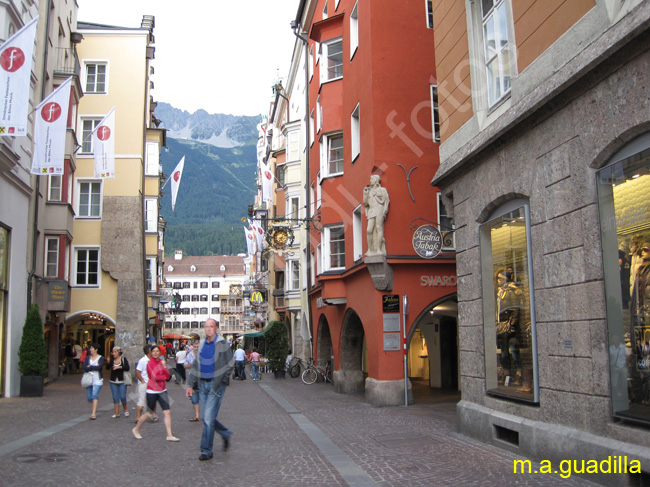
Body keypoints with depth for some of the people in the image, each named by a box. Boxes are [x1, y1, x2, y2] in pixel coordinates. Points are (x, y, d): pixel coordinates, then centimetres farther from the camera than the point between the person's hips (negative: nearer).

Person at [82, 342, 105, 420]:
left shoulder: (101, 358, 0)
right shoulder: (87, 357, 11)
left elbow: (99, 367, -17)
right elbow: (84, 368, -2)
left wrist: (90, 366, -7)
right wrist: (94, 367, -11)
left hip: (97, 379, -4)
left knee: (94, 395, -17)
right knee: (89, 397, 4)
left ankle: (93, 414, -23)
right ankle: (92, 411, 21)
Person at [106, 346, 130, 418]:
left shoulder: (123, 359, -1)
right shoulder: (111, 360, 5)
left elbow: (127, 368, -9)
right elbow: (107, 368, -7)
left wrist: (119, 367, -18)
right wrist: (108, 361, -21)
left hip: (122, 381, -3)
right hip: (113, 382, 3)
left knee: (122, 397, -5)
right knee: (115, 398, 3)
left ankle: (125, 410, 18)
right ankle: (117, 413, 10)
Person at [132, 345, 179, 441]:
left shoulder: (162, 362, 6)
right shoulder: (150, 363, -10)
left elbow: (168, 376, -1)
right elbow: (154, 377, -17)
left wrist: (164, 366, -16)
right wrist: (164, 376, -4)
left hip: (162, 391, 5)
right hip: (152, 391, -5)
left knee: (167, 412, -1)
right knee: (148, 414, 4)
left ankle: (169, 435, 1)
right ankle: (136, 430, 28)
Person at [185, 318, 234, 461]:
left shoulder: (222, 344, -9)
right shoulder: (202, 344, 10)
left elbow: (230, 365, -7)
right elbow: (195, 366, 14)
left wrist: (221, 382, -9)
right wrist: (190, 385, 10)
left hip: (216, 385, -6)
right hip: (203, 384, 6)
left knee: (208, 419, -6)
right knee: (205, 417, 11)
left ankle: (206, 451, 5)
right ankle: (226, 434, 32)